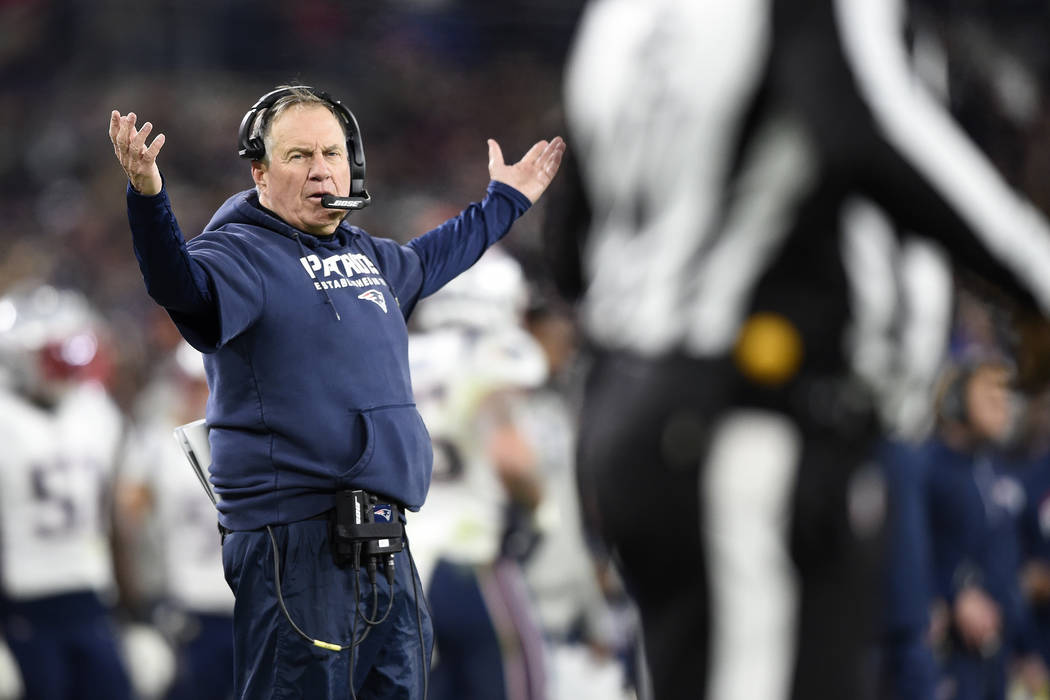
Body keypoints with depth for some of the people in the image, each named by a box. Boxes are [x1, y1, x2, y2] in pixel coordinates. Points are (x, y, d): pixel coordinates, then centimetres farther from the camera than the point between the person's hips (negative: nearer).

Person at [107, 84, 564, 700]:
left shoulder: (367, 255, 18)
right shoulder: (242, 254, -7)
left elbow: (427, 261, 41)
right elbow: (183, 285, -30)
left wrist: (506, 201, 52)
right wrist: (148, 198, -47)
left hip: (382, 545, 8)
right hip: (296, 548, -8)